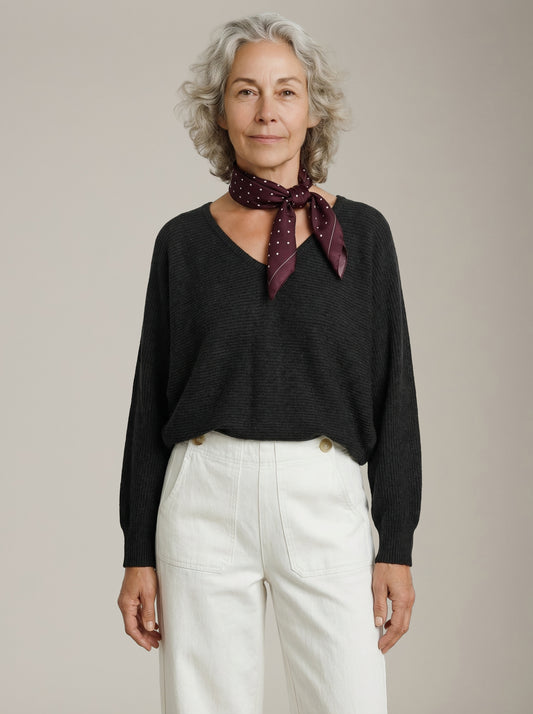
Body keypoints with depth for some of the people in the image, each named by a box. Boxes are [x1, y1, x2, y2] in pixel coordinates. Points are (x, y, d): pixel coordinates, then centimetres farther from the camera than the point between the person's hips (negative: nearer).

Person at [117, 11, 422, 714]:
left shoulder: (362, 232, 4)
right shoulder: (184, 240, 6)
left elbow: (393, 393, 4)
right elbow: (152, 398, 8)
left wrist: (398, 547, -1)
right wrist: (138, 555, 4)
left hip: (325, 503, 0)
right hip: (206, 500, 1)